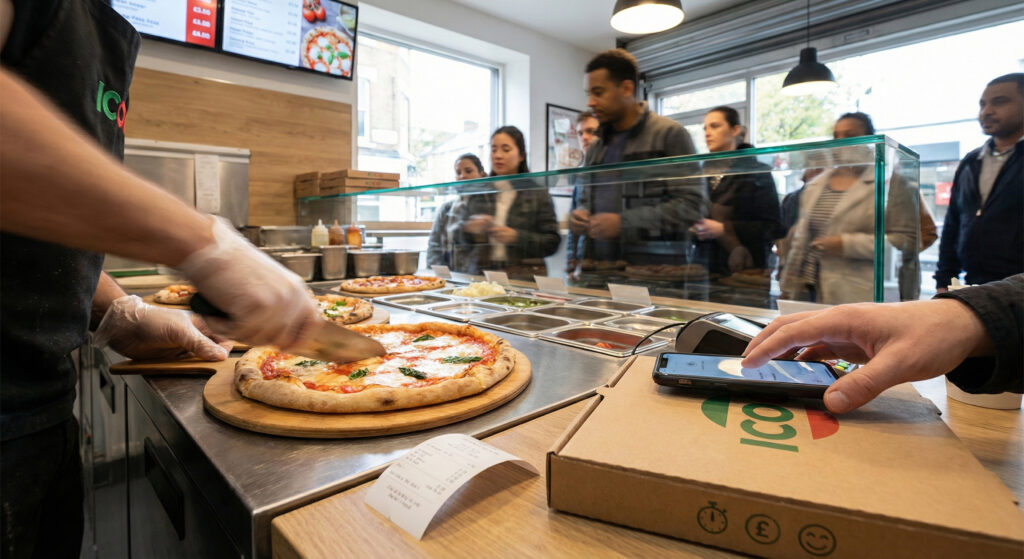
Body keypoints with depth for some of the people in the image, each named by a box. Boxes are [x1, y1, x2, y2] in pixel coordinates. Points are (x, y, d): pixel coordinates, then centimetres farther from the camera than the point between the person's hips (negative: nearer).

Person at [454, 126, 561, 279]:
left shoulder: (537, 194, 7)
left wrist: (517, 237, -11)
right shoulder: (477, 193, 15)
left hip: (523, 278, -2)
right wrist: (468, 228, -4)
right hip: (480, 276, 2)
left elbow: (552, 243, 1)